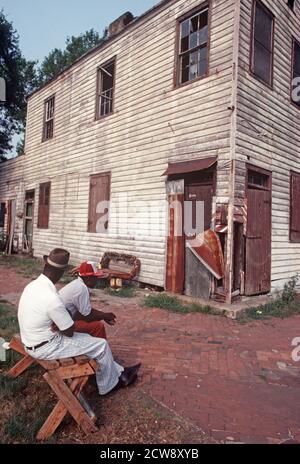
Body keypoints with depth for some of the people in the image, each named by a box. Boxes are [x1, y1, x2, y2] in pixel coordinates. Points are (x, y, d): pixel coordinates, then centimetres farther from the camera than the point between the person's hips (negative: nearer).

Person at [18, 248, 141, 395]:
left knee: (89, 339, 18)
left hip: (32, 341, 9)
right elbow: (69, 331, -19)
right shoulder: (52, 298, -32)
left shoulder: (33, 285, -3)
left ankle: (118, 372, 28)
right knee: (101, 345, 1)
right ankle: (110, 383, 25)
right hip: (45, 348, -9)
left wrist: (56, 325, 3)